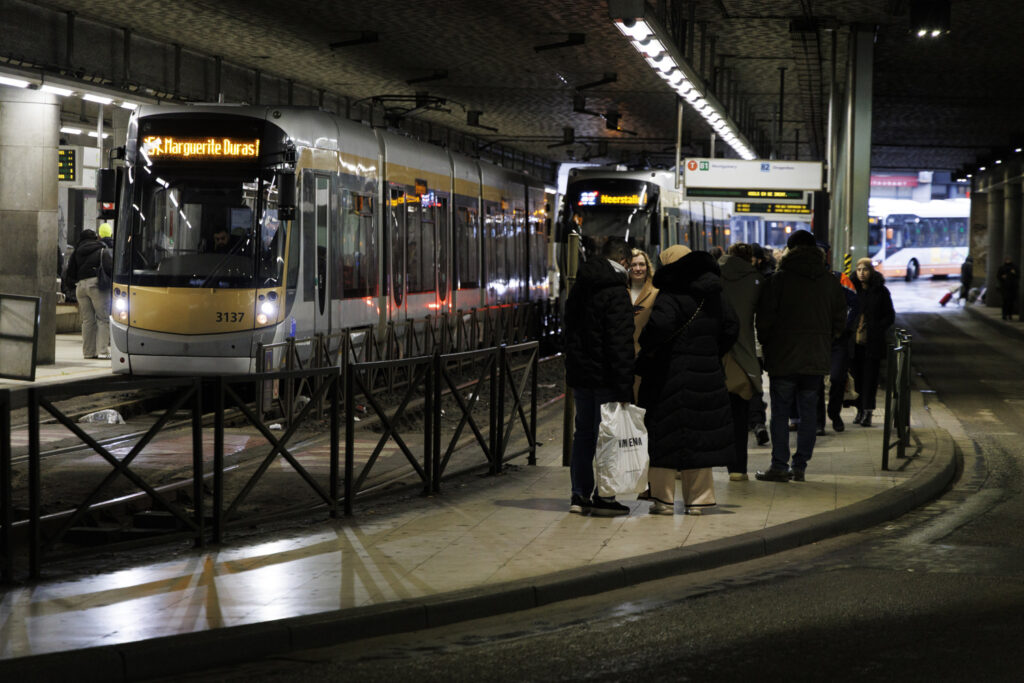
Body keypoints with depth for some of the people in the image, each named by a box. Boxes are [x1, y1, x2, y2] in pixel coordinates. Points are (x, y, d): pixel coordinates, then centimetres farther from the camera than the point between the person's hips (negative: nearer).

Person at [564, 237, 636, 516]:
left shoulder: (578, 288, 12)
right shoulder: (616, 292, -14)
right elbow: (621, 344, -18)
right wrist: (625, 387, -18)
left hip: (579, 374, 8)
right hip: (605, 376, -8)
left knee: (584, 433, 13)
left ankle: (580, 495, 15)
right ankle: (603, 496, -1)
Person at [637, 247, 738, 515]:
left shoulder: (670, 297, -14)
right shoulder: (714, 296, 8)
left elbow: (659, 324, -31)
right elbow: (731, 328, 14)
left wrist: (647, 348, -14)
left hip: (670, 378, -6)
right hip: (707, 377, 6)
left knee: (664, 438, 3)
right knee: (700, 437, 12)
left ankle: (663, 499, 5)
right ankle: (697, 499, 15)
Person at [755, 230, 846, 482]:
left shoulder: (779, 279, -6)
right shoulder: (829, 281, 6)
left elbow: (765, 317, -5)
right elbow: (840, 318, 10)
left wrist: (766, 345, 8)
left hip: (784, 357, -3)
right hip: (816, 357, 4)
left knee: (780, 412, 1)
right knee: (808, 412, 9)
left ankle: (779, 466, -3)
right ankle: (800, 466, 9)